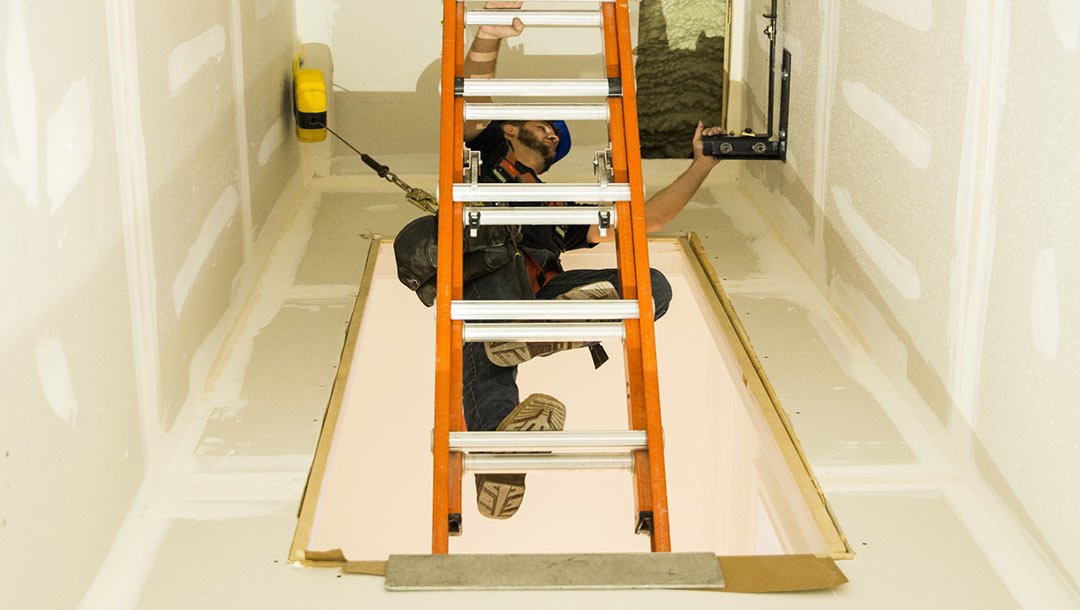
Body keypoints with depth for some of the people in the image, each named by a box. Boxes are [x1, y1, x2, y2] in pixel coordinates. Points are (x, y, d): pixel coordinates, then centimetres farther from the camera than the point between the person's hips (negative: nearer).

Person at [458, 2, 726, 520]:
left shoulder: (558, 207, 42)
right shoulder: (484, 154, 33)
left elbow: (647, 219, 40)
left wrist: (702, 164, 39)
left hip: (537, 294, 4)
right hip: (481, 278, -4)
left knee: (653, 286, -17)